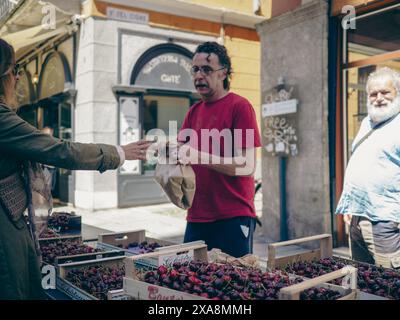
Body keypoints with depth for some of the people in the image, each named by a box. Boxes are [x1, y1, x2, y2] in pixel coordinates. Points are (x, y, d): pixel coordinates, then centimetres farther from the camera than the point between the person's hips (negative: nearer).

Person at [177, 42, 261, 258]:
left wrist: (201, 156, -24)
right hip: (196, 216, 6)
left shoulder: (240, 106, -8)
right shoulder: (194, 111, 12)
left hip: (233, 218, -6)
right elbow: (182, 153, 12)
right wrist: (177, 156, -11)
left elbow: (247, 167, -14)